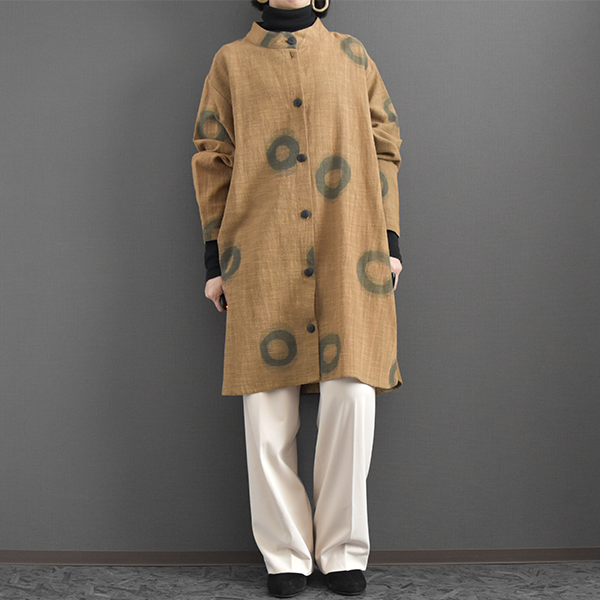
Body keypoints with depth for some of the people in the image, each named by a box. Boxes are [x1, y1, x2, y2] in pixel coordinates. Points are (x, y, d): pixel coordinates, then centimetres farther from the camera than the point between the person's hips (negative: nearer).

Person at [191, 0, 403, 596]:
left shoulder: (352, 55, 16)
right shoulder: (231, 61, 13)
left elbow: (383, 150, 14)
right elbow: (212, 162, 11)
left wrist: (390, 243, 6)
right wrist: (215, 260, 5)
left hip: (348, 255, 1)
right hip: (263, 263, 0)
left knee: (353, 395, -7)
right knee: (268, 408, -2)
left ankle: (343, 550, 9)